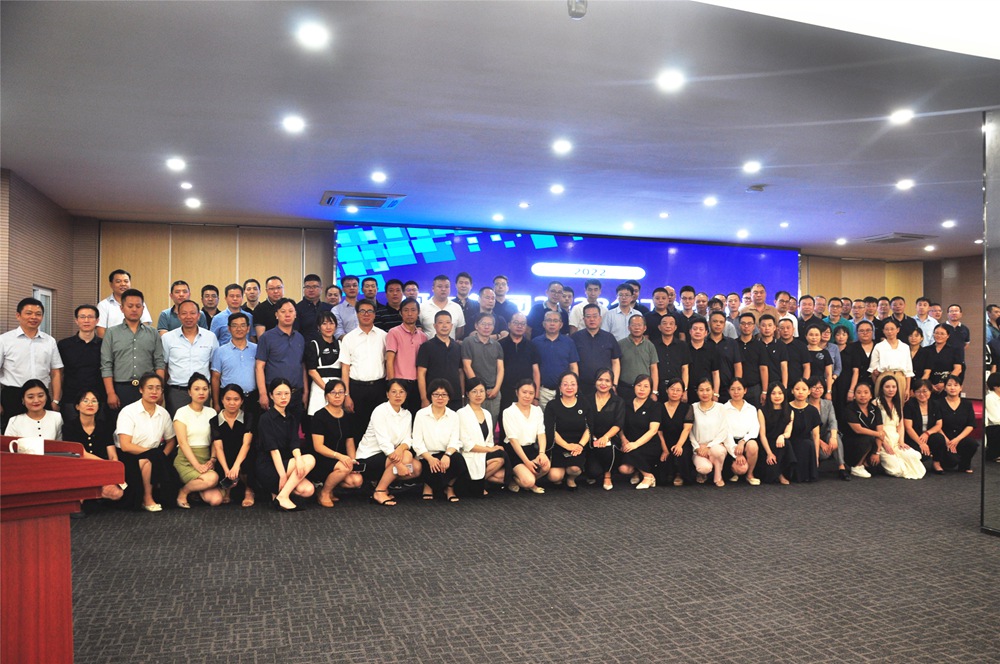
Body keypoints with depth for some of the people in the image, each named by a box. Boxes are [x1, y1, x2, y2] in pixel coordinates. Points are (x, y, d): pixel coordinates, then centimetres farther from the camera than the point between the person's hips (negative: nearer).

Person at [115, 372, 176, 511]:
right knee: (151, 457, -33)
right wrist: (155, 454, -20)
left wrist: (162, 455, -8)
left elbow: (171, 440, 13)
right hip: (128, 458, -5)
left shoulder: (163, 413, 5)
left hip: (152, 459, 5)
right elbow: (125, 446, -17)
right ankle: (147, 499, -13)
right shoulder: (128, 411, -10)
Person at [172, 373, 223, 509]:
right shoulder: (182, 412, 0)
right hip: (186, 460, -3)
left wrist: (212, 460, -10)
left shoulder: (211, 412, 13)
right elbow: (183, 442, -8)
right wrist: (197, 465, -18)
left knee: (216, 499, -20)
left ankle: (197, 487, 11)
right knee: (212, 478, -33)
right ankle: (183, 492, -5)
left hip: (206, 459, 4)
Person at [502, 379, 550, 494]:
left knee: (546, 466, -27)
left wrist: (542, 453, -19)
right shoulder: (509, 412, -9)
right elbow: (513, 439, -14)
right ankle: (515, 480, 9)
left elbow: (541, 434, 1)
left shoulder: (537, 410, 8)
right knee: (528, 481, -26)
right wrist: (527, 462, -20)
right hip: (514, 451, -5)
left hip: (532, 449, 5)